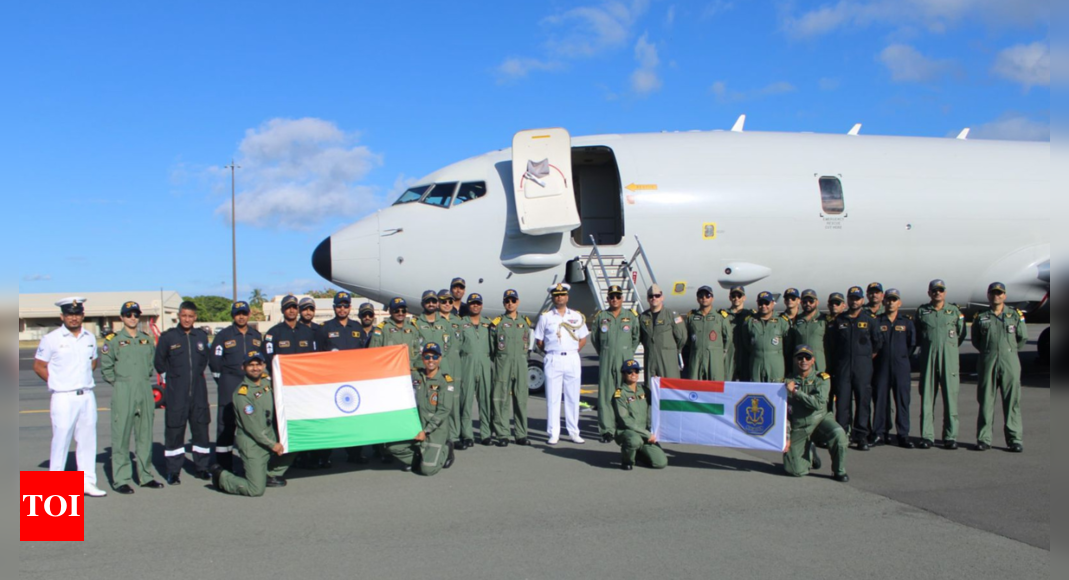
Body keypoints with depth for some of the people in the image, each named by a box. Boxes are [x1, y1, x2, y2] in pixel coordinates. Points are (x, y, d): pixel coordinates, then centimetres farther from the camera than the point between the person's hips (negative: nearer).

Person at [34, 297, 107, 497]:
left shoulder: (90, 338, 10)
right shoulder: (51, 339, -4)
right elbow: (38, 366, 1)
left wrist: (83, 378, 10)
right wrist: (58, 383, -2)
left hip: (87, 396, 5)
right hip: (63, 398, -5)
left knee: (88, 441, 7)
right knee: (61, 441, -3)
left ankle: (88, 483, 14)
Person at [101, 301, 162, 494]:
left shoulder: (148, 340, 13)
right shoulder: (113, 340, -1)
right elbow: (105, 365, -1)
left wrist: (148, 382, 10)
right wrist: (117, 382, -2)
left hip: (145, 391, 5)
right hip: (123, 392, -5)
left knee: (145, 435, 9)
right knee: (121, 434, -5)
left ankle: (146, 476, 18)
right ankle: (121, 479, 0)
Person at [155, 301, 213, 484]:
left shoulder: (202, 336, 7)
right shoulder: (168, 337, -2)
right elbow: (159, 362, 6)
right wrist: (171, 378, 8)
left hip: (198, 391, 3)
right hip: (175, 393, -3)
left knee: (201, 428, 6)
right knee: (174, 431, -1)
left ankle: (201, 467, 17)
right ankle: (173, 472, 7)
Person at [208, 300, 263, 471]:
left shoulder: (256, 336, 15)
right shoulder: (224, 335, 2)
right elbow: (214, 361, 1)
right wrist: (222, 381, 0)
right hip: (230, 387, -4)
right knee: (226, 423, -4)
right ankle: (224, 466, 0)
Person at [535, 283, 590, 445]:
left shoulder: (577, 316, 10)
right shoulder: (545, 317, 5)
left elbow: (583, 339, 13)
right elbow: (539, 340, 7)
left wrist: (572, 352, 3)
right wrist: (550, 353, 0)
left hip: (572, 360, 2)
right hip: (553, 360, -1)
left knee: (573, 397, 5)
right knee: (552, 398, -2)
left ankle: (574, 433, 12)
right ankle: (553, 434, 4)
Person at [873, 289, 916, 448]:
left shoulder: (907, 322, 7)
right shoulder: (877, 321, 5)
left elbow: (912, 344, 8)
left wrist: (903, 356, 5)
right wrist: (877, 356, -1)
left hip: (901, 367, 0)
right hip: (882, 366, 0)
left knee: (903, 400, -1)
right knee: (881, 399, 2)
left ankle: (903, 435, 2)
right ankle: (880, 433, 10)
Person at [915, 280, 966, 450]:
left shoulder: (955, 311, 8)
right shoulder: (922, 311, 8)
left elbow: (961, 334, 14)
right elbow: (917, 336, 15)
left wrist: (950, 347, 11)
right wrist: (929, 346, 9)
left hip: (950, 359, 0)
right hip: (928, 358, 0)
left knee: (950, 397, -1)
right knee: (927, 397, 0)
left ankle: (950, 436, 5)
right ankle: (927, 436, 4)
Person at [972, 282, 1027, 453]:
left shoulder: (1015, 315, 8)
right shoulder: (980, 317, 9)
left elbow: (1023, 337, 12)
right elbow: (975, 341, 14)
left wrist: (1009, 350, 14)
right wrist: (988, 351, 9)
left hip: (1010, 363, 0)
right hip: (988, 363, 0)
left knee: (1012, 402, -1)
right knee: (986, 401, 2)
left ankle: (1015, 439, 4)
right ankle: (983, 439, 6)